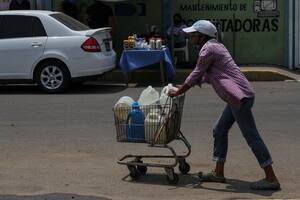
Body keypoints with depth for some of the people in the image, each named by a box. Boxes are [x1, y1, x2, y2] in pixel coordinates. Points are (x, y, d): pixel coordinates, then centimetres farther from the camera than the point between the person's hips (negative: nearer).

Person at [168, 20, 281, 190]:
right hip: (238, 96, 11)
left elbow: (196, 75, -8)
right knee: (220, 131, 16)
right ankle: (218, 173, 22)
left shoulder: (208, 49, -9)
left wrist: (178, 92, 3)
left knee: (251, 136, -8)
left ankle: (271, 179, -4)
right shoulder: (216, 46, 21)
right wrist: (184, 87, 28)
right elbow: (205, 76, 27)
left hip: (240, 97, -11)